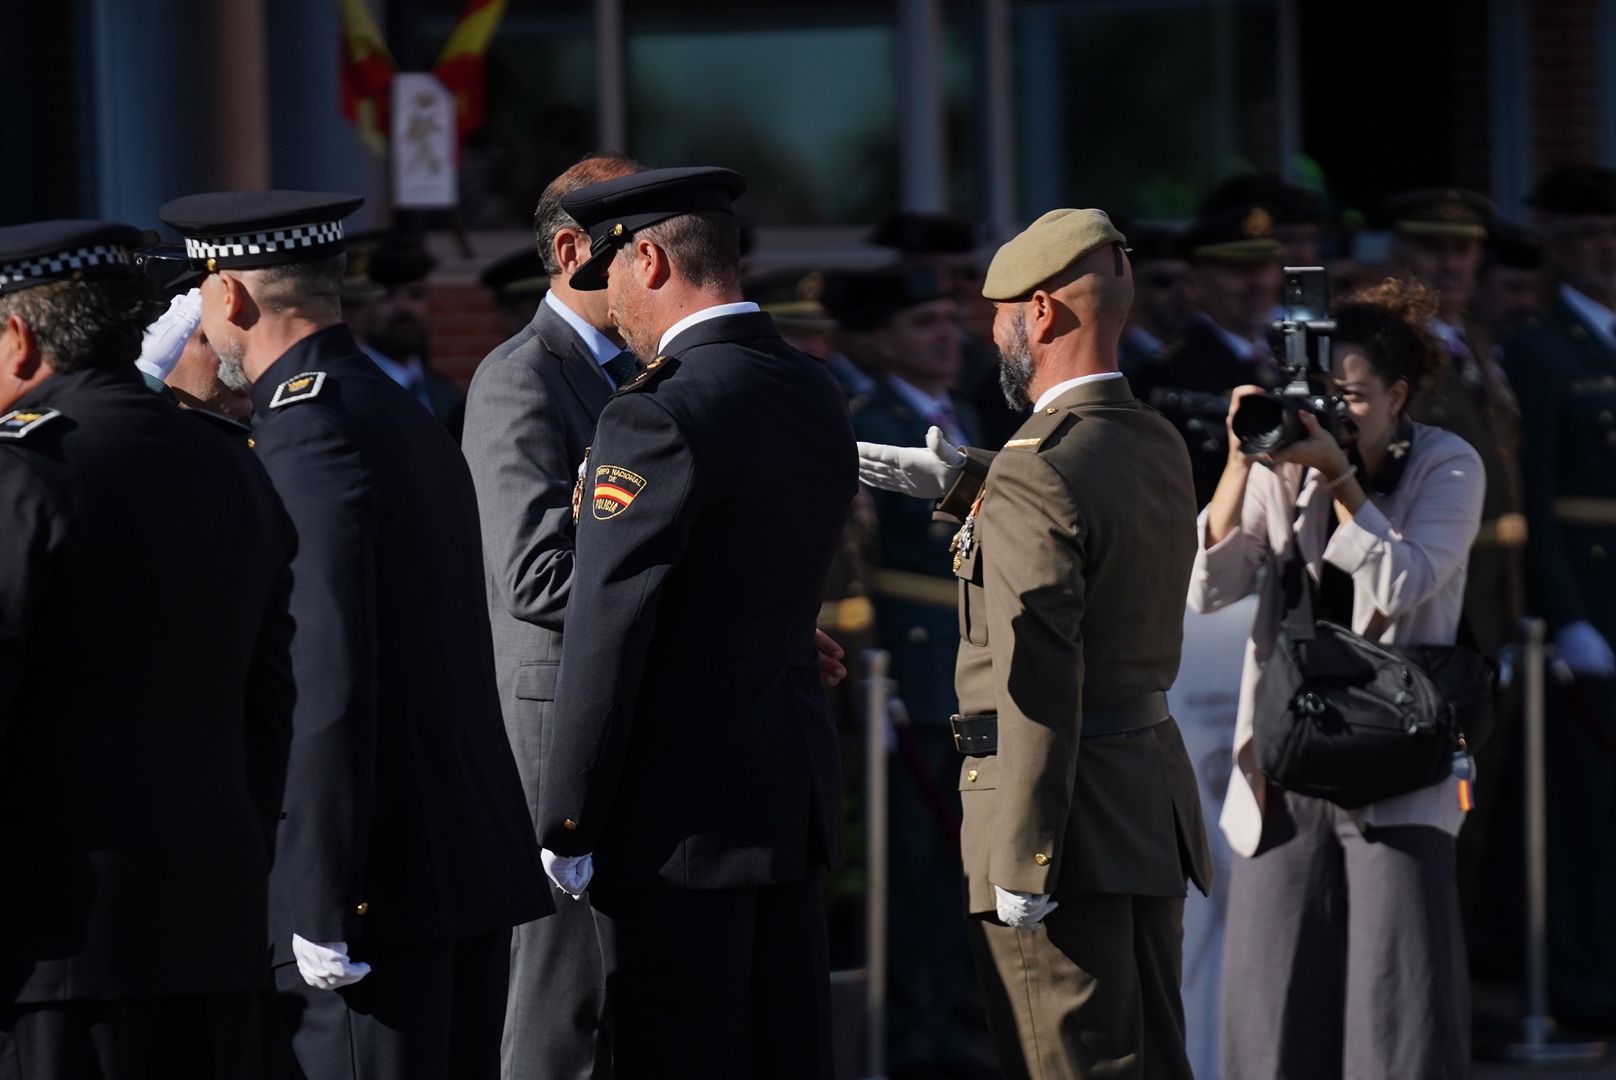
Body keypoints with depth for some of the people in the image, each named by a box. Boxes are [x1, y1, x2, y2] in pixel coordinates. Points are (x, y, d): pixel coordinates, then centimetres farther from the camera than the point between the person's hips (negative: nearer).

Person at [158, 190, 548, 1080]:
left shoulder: (305, 436, -14)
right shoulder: (408, 420, 16)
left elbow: (329, 682, -20)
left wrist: (322, 907, -19)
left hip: (384, 881, -10)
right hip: (476, 863, 10)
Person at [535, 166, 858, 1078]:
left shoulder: (658, 419, -16)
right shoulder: (818, 396, 9)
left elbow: (606, 636, -15)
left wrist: (567, 828, -10)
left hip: (681, 811, -8)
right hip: (796, 790, 8)